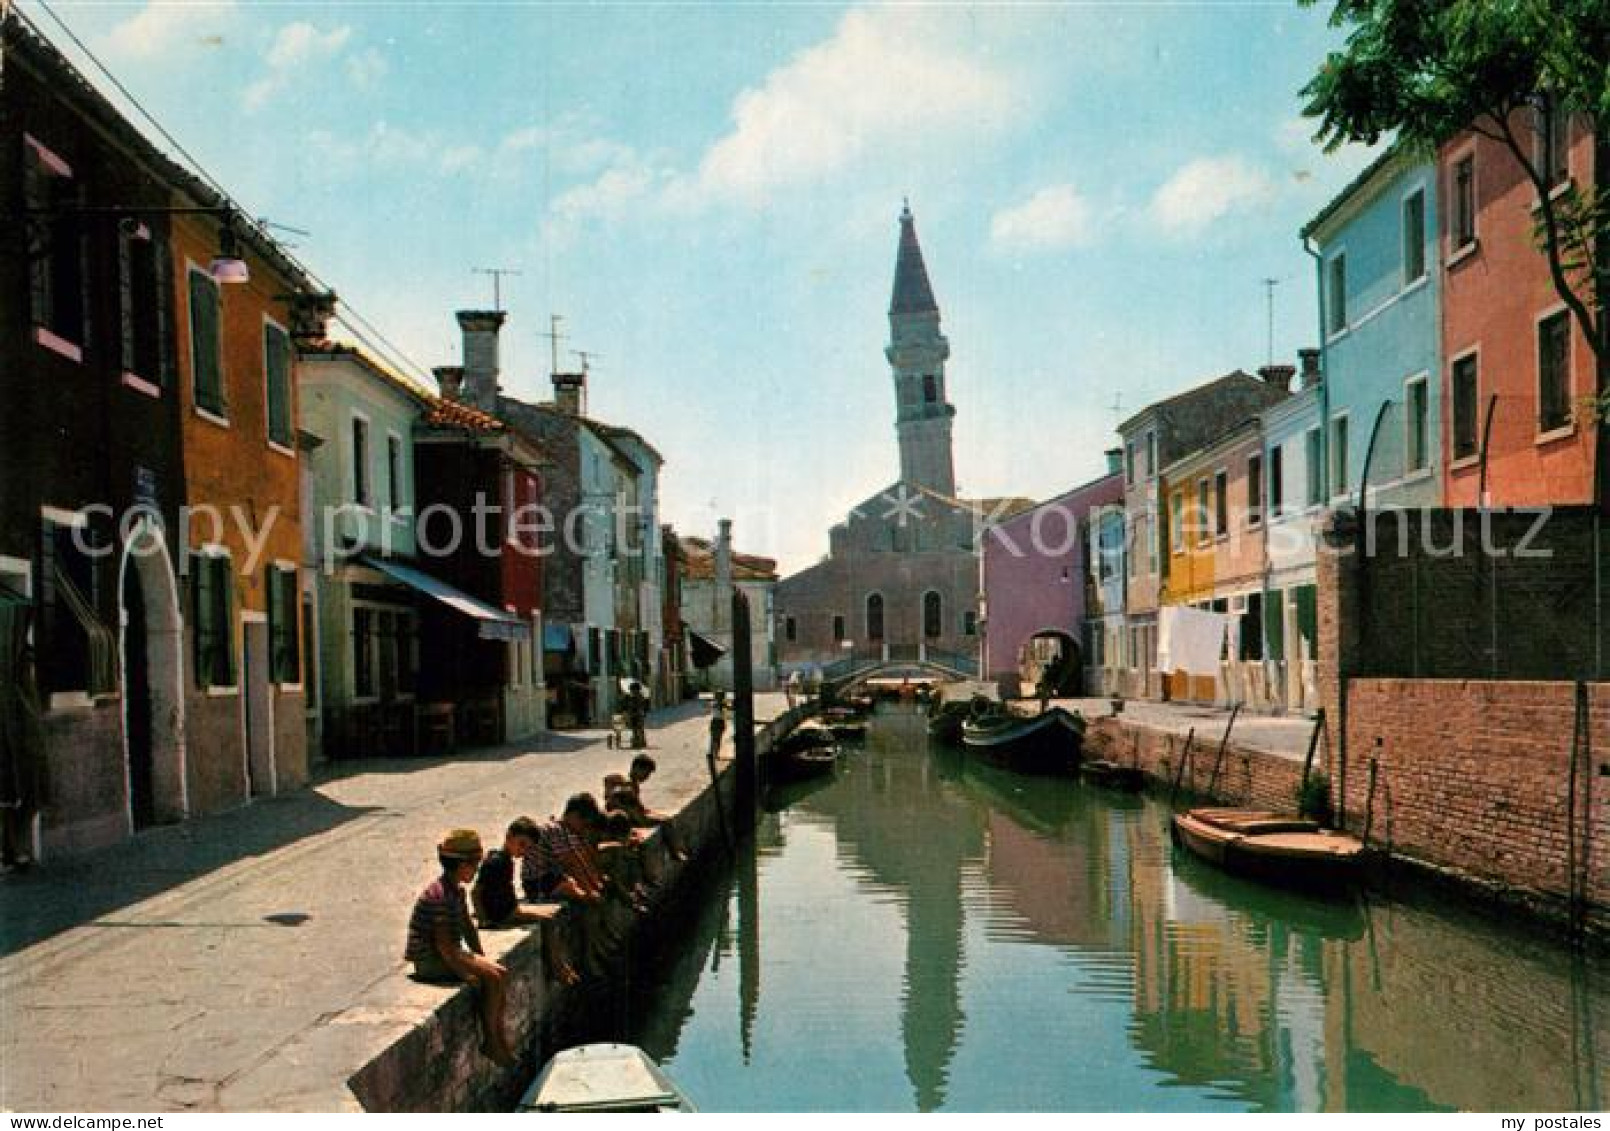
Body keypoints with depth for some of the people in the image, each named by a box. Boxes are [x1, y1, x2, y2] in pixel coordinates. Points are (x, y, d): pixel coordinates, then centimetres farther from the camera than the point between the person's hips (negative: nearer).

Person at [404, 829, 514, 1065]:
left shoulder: (458, 890, 8)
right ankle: (489, 1041, -5)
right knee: (493, 979, -18)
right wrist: (465, 973, -22)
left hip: (452, 952, 10)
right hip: (430, 960, -10)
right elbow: (443, 943, -26)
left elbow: (467, 928, 16)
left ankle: (499, 1036, 5)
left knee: (501, 973, 0)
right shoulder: (439, 895, -23)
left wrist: (482, 960, 9)